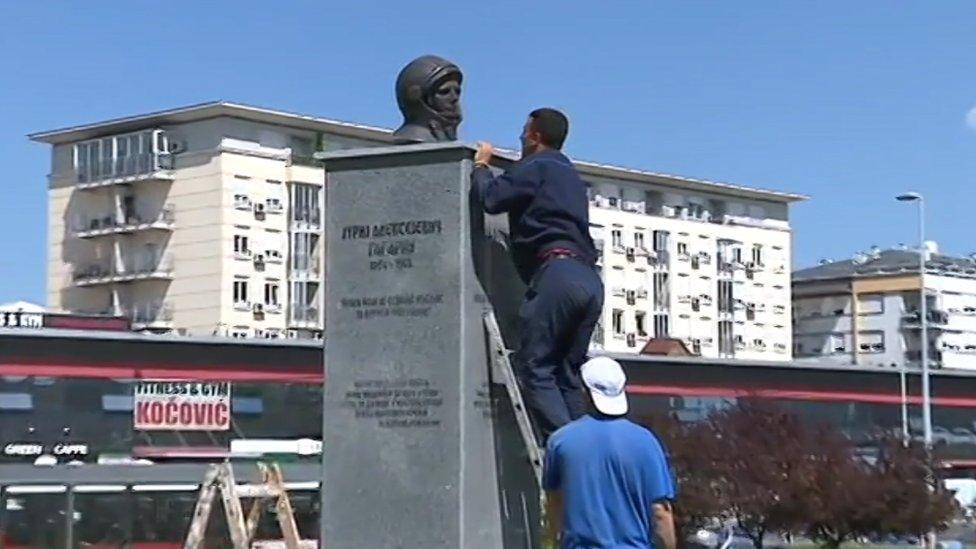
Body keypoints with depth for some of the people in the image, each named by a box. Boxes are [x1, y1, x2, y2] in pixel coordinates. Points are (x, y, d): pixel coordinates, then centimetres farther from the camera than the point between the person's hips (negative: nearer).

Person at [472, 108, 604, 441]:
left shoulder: (536, 167, 5)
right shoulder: (570, 175, 32)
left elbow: (492, 198, -5)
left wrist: (481, 166, 14)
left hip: (557, 271, -9)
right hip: (589, 278, 9)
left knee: (533, 366, -10)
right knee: (567, 375, 7)